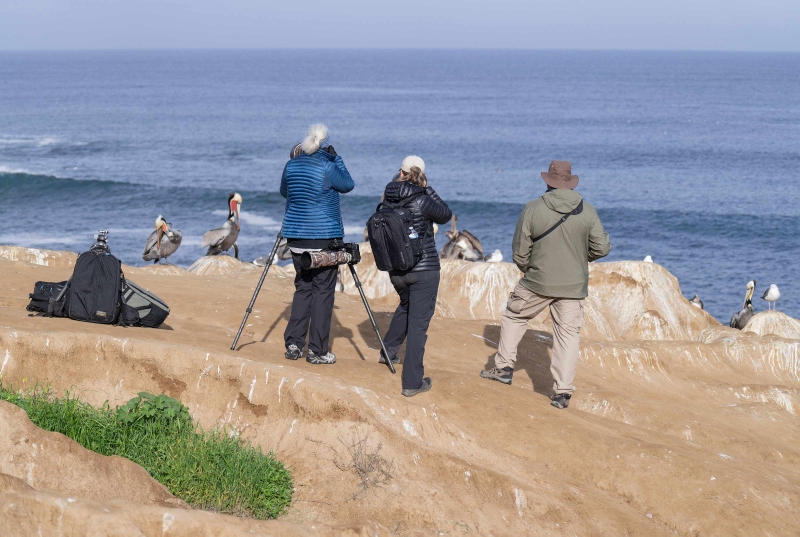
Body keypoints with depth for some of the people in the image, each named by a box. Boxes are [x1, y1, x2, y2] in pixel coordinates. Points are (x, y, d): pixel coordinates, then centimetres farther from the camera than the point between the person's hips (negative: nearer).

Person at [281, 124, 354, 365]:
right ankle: (317, 351, 0)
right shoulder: (327, 167, -12)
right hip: (324, 236, -5)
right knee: (323, 290, 0)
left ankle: (293, 344, 8)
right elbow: (348, 185, 5)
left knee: (302, 288, 14)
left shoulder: (292, 165, 4)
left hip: (296, 236, 5)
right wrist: (336, 158, 8)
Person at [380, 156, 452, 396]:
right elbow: (445, 215, 0)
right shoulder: (421, 201, -18)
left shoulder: (389, 200, -3)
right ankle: (412, 382, -1)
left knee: (406, 306, 34)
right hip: (424, 270, -6)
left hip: (396, 269, 6)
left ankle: (388, 351, 47)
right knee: (418, 323, -2)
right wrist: (428, 188, 3)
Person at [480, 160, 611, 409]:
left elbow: (520, 253, -4)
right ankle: (562, 392, 2)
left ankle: (503, 367, 29)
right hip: (573, 286, 1)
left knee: (514, 317, 22)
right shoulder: (587, 211, -6)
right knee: (568, 333, 6)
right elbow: (601, 248, -2)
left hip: (537, 282, -1)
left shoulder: (532, 209, -9)